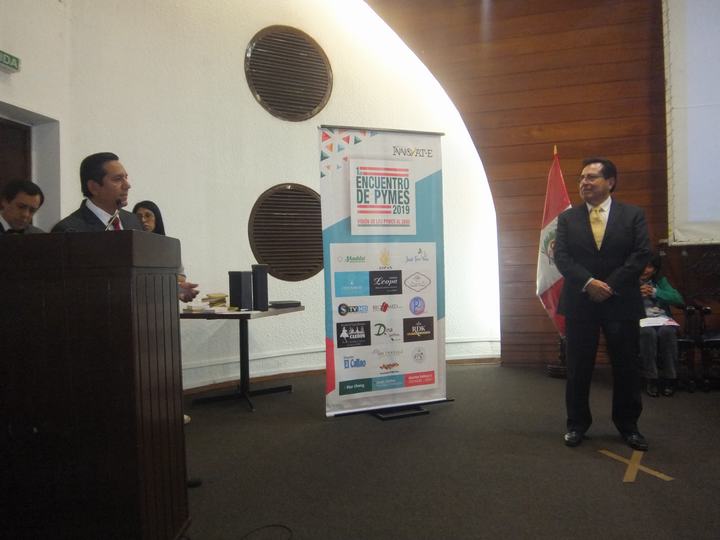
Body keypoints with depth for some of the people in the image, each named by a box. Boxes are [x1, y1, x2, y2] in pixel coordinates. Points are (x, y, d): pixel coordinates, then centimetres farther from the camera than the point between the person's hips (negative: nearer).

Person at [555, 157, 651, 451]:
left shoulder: (633, 215, 4)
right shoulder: (567, 218, 6)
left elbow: (641, 254, -5)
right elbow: (561, 256, -4)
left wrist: (610, 286, -14)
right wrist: (589, 283, -18)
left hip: (621, 302, 0)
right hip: (579, 303, 1)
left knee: (626, 366, 8)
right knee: (578, 368, 6)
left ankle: (628, 425, 25)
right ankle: (577, 423, 21)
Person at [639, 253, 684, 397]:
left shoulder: (661, 281, 18)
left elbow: (679, 300, 3)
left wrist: (655, 292, -5)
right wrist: (637, 294, -10)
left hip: (661, 319, 2)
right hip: (640, 320, -2)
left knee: (667, 331, -34)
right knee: (648, 332, -37)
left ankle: (669, 377, -21)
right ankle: (650, 379, -27)